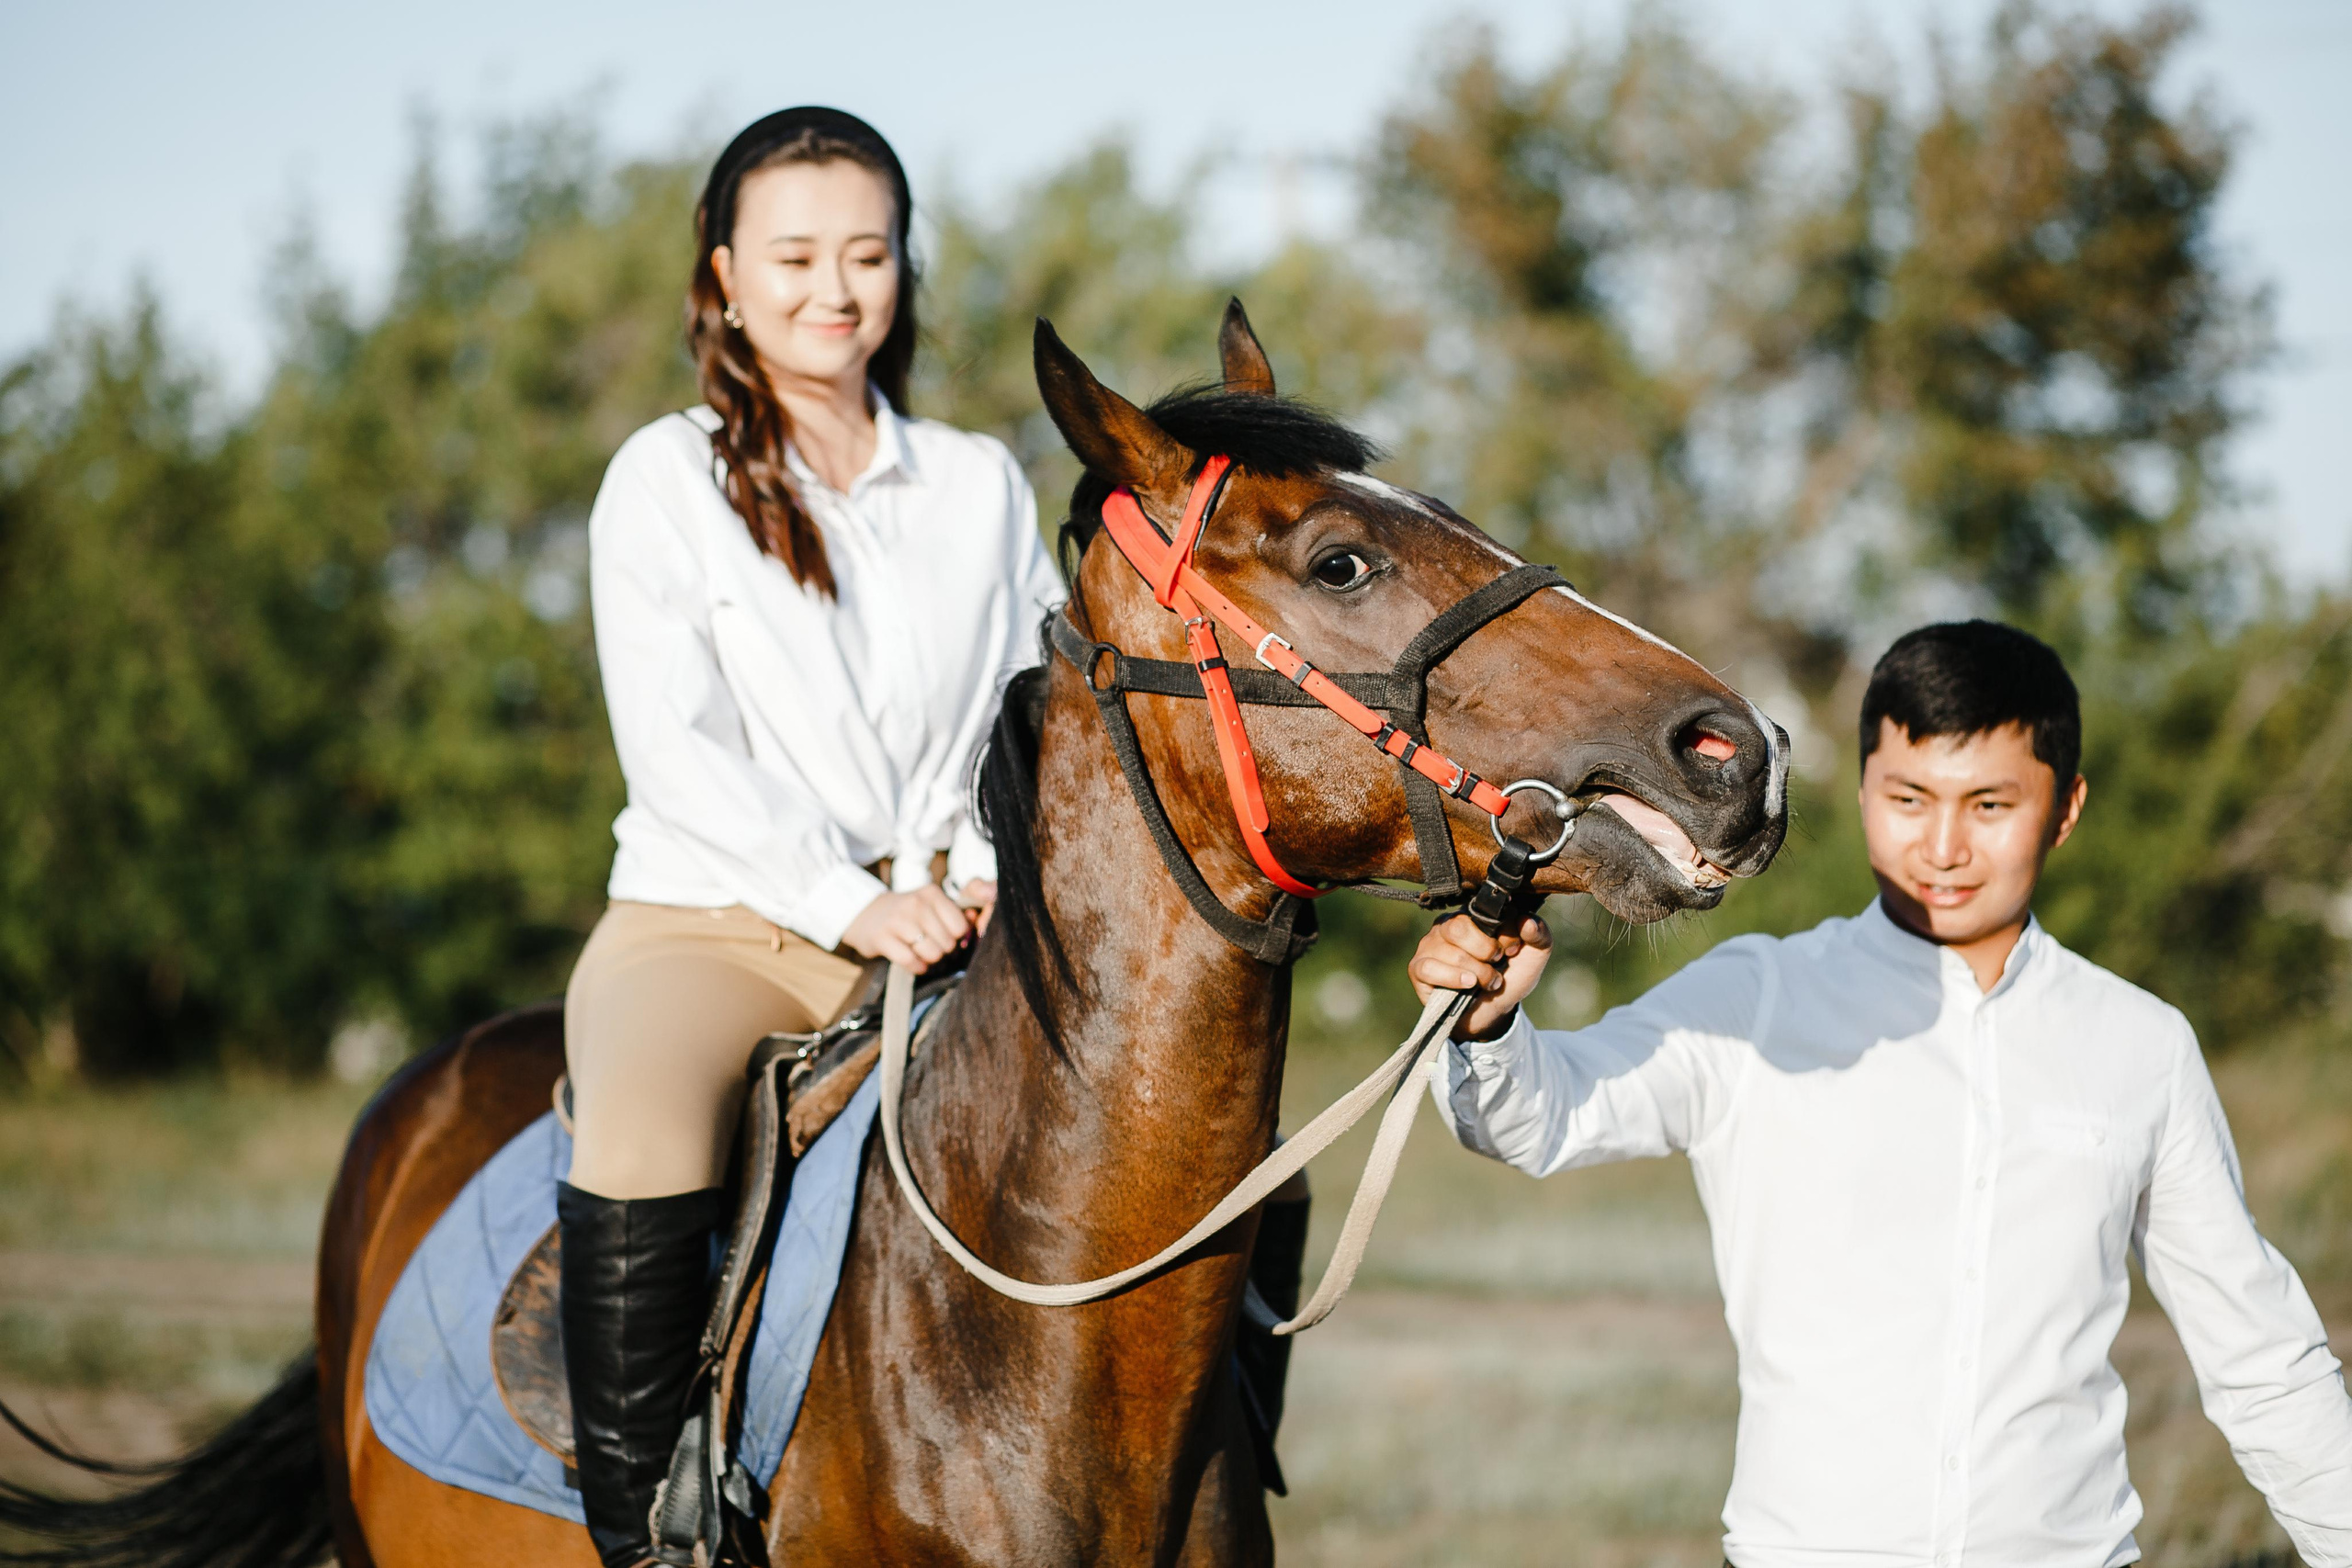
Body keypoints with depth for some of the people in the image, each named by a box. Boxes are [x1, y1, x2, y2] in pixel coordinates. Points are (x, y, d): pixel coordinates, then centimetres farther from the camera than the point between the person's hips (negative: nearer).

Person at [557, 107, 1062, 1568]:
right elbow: (673, 744, -7)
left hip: (947, 935, 3)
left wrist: (996, 872, -10)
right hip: (711, 921, -3)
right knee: (641, 1158, -35)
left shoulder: (982, 482, 14)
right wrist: (847, 901, -18)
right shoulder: (666, 480, 3)